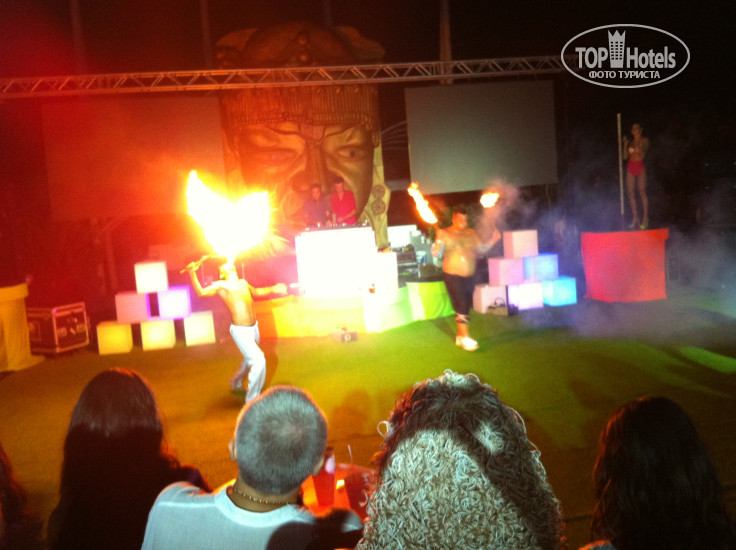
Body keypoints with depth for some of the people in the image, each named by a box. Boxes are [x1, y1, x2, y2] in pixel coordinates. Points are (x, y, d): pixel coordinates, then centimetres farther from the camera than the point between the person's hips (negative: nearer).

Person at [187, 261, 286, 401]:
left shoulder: (243, 283, 14)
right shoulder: (221, 286, -5)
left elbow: (256, 292, 33)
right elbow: (201, 292, -19)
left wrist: (272, 289, 24)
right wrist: (192, 274, -28)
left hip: (253, 327, 8)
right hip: (240, 330, -8)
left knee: (250, 359, 26)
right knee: (259, 360, -16)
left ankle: (236, 382, 52)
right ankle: (252, 399, -4)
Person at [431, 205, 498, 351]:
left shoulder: (471, 233, 8)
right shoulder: (445, 233, -4)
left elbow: (481, 248, 13)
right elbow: (436, 253, -12)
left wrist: (492, 241, -1)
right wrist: (439, 241, -30)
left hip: (470, 276, 5)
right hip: (453, 275, -5)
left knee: (465, 307, 11)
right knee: (461, 306, -11)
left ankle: (460, 336, 22)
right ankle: (465, 338, -8)